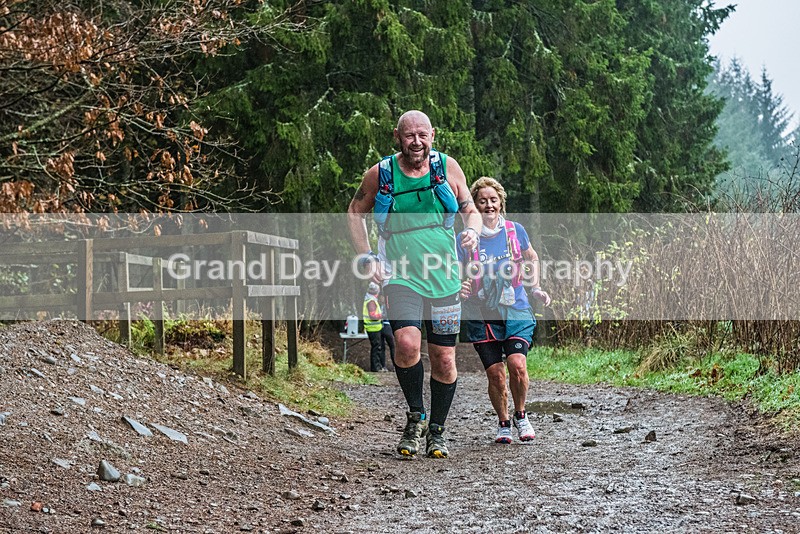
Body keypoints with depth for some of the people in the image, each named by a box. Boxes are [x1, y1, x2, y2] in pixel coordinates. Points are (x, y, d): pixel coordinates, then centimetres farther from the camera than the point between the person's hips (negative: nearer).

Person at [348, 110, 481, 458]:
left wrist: (472, 231, -8)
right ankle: (415, 417, -3)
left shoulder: (448, 167, 2)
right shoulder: (380, 175, -1)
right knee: (407, 344, -25)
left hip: (444, 279, 2)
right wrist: (367, 257, 3)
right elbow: (355, 213, 14)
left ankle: (436, 430, 24)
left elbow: (470, 210, 15)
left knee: (444, 361, 4)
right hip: (400, 276, -2)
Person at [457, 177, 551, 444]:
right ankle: (503, 423, 19)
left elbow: (532, 258, 20)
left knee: (517, 364, -18)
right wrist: (460, 288, -19)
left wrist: (535, 288, 9)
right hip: (482, 316, 0)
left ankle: (520, 415, 8)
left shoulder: (515, 230, 2)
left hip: (516, 311, 0)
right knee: (495, 374, -5)